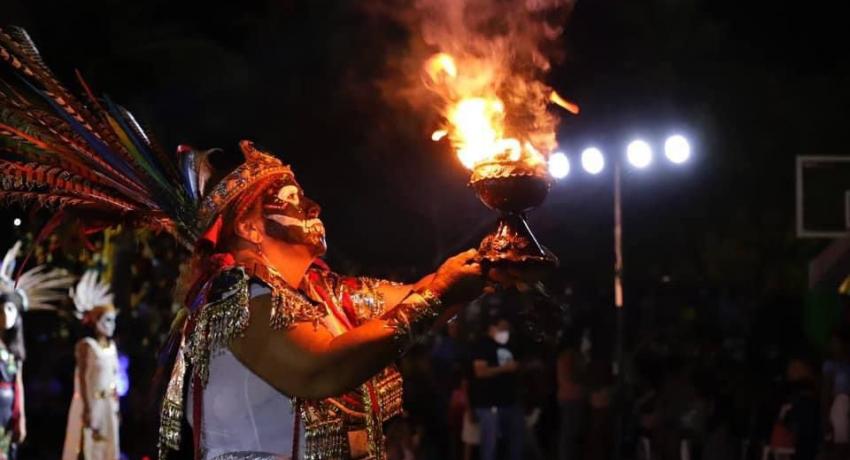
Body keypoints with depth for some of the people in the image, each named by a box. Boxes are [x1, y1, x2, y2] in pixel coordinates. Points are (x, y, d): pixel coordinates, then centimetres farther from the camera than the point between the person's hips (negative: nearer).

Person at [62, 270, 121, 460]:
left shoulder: (112, 346, 11)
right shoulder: (86, 345, -9)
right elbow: (82, 379, -14)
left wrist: (116, 407, 12)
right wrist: (87, 410, -20)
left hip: (108, 406, 7)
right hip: (90, 405, -7)